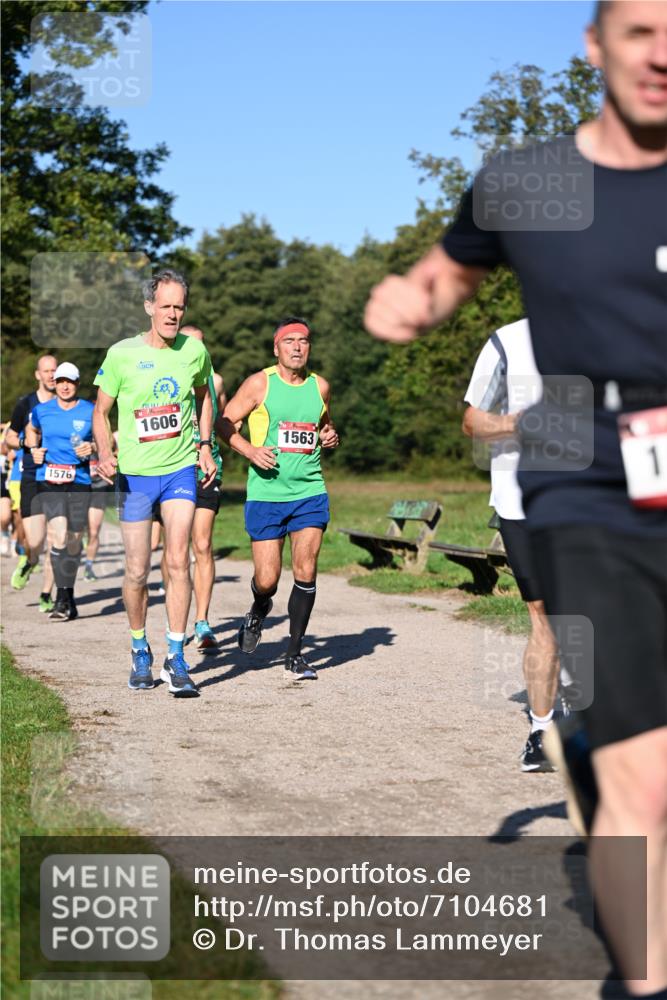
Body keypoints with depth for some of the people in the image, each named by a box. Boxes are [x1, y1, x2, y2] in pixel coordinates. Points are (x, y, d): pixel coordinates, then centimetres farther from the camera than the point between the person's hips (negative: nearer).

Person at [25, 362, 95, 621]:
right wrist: (34, 449, 9)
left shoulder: (90, 412, 2)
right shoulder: (42, 410, 8)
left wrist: (91, 448, -11)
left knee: (73, 541, 5)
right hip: (49, 481, 0)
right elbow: (32, 430, 28)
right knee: (58, 534, -19)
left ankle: (68, 597, 24)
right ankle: (63, 599, -17)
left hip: (79, 482, 0)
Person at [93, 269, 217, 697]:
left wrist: (205, 445, 11)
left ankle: (176, 658, -3)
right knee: (137, 572, 3)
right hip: (135, 473, -1)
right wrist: (105, 453, -15)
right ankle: (140, 651, 25)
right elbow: (101, 411, 2)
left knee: (178, 560, -12)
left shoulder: (195, 351, 0)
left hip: (181, 468, 1)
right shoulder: (121, 354, -7)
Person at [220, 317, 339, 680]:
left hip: (310, 491, 2)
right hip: (266, 492, -2)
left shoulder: (320, 387, 8)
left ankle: (295, 653, 6)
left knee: (306, 571, -6)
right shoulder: (259, 384, -2)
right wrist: (250, 450, -13)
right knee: (266, 579, -3)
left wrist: (329, 437, 3)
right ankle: (259, 610, 35)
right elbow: (225, 422, 2)